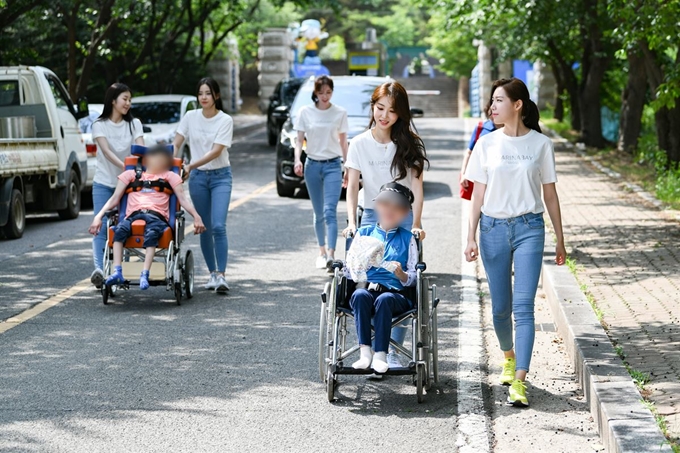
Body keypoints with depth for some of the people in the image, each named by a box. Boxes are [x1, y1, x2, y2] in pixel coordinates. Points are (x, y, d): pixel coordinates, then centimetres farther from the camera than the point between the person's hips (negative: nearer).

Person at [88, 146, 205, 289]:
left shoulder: (170, 176, 29)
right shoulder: (130, 175, 30)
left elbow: (182, 199, 16)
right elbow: (115, 198, 22)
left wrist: (196, 216, -2)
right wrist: (99, 216, 7)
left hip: (157, 217, -1)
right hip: (133, 216, 1)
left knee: (152, 233, -37)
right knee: (120, 229, -33)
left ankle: (145, 274, -48)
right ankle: (117, 272, -42)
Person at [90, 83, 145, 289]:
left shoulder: (134, 124, 5)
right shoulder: (100, 125, -2)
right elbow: (106, 151, -17)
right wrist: (124, 166, -33)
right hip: (104, 184, -2)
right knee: (102, 227, -13)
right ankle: (99, 268, -24)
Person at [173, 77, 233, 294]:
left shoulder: (225, 120, -8)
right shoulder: (190, 117, 2)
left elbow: (216, 151, -16)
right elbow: (176, 144, 5)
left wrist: (190, 165, -23)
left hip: (220, 176, -3)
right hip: (198, 177, 3)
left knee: (218, 226, -15)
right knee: (205, 228, 7)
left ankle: (221, 275, -16)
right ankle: (212, 273, 16)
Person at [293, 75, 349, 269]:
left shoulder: (340, 113, 2)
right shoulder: (305, 113, 2)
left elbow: (343, 141, 9)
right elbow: (299, 139, 4)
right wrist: (297, 159, -13)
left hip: (333, 165, -2)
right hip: (313, 165, 2)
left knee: (330, 211, -14)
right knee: (318, 213, 8)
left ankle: (331, 254, -22)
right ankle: (322, 251, 19)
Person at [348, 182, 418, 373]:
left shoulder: (407, 238, 17)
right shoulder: (364, 233, 20)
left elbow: (413, 279, 10)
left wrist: (401, 274, -12)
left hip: (395, 294, -1)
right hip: (366, 288, 1)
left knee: (384, 299, -37)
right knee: (360, 295, -35)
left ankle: (380, 354, -39)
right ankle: (364, 351, -39)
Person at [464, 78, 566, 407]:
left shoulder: (541, 144, 1)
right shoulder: (487, 144, 4)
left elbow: (550, 195, 6)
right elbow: (478, 194, 6)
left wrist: (560, 240, 8)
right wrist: (471, 238, 1)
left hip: (529, 228, -2)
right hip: (493, 228, 2)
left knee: (523, 306, -10)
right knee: (500, 306, 9)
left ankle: (519, 381, -13)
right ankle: (509, 357, 36)